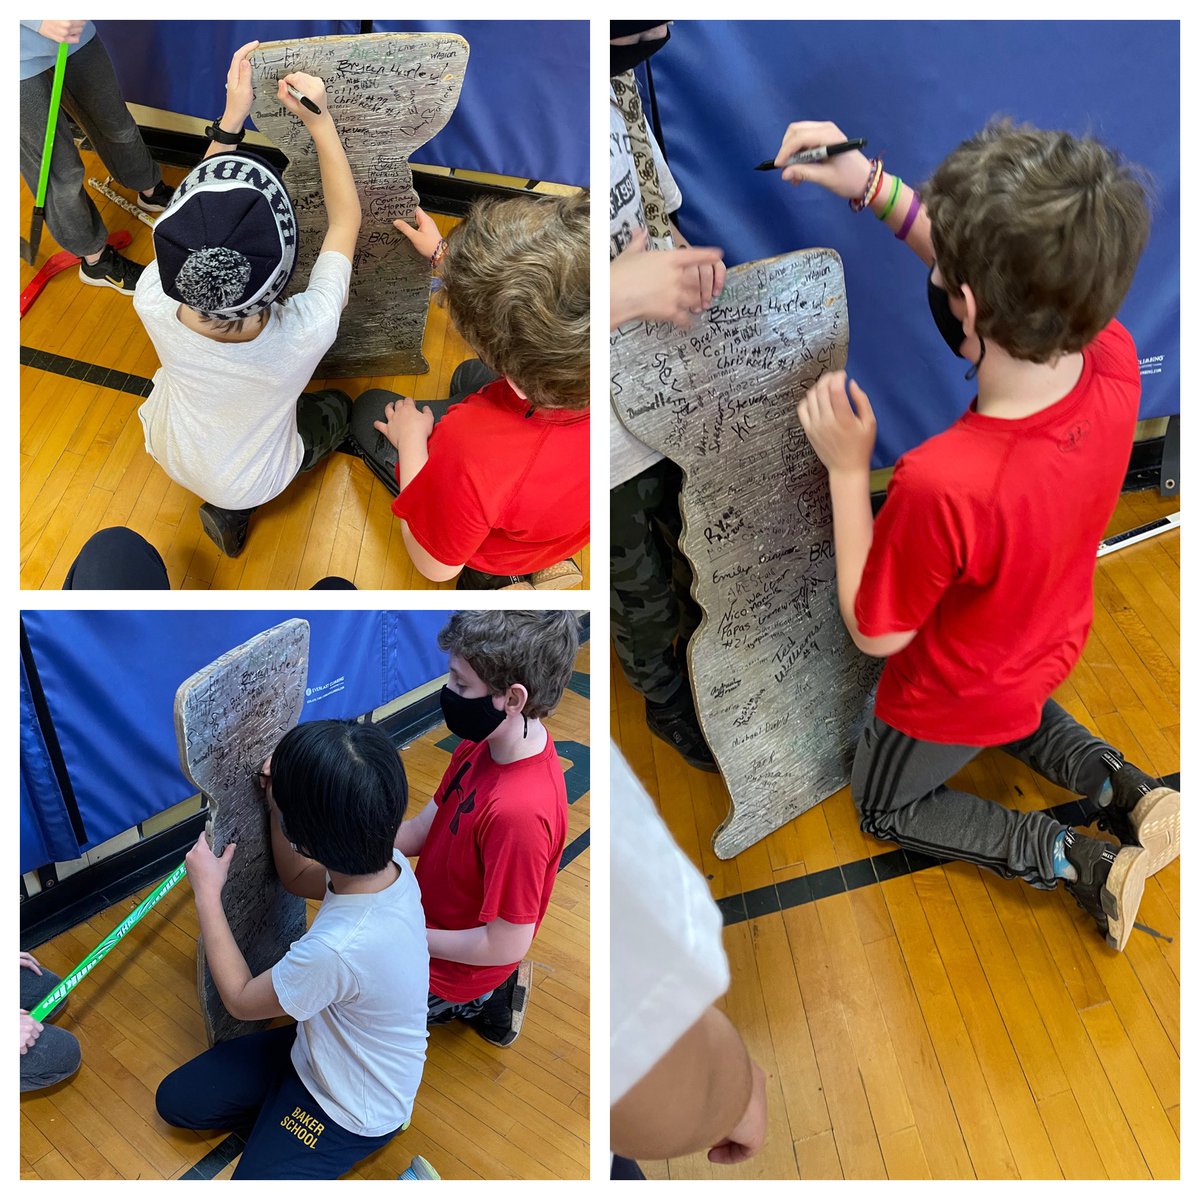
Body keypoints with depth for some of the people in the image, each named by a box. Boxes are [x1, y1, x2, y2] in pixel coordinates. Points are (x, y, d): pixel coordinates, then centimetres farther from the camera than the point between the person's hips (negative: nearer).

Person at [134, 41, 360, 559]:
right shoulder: (307, 333, -45)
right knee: (335, 409, 25)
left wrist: (230, 120, -20)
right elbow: (346, 218, -26)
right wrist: (319, 119, -26)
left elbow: (197, 203, -18)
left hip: (170, 451, 3)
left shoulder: (154, 302, -39)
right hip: (247, 483, -2)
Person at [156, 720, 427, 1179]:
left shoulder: (338, 948, -42)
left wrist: (207, 892, -13)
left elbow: (240, 999, -19)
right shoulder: (389, 866, -19)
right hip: (320, 1049, 8)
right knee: (175, 1100, 13)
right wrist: (279, 801, -10)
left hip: (350, 1107, -7)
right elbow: (298, 879, 6)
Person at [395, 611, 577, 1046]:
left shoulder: (519, 811, -40)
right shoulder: (482, 743, -13)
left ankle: (479, 1002, 15)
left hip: (454, 970, -7)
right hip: (435, 916, 8)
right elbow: (423, 829, -3)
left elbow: (506, 946, -31)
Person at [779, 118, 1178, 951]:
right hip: (1049, 653, 6)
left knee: (887, 808, 27)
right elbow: (1013, 273, -8)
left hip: (953, 700, -6)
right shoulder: (1115, 360, -28)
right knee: (1013, 712, 42)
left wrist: (848, 468, -25)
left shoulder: (939, 485, -46)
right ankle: (1125, 790, 19)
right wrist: (872, 185, -14)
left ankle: (1069, 860, 12)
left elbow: (875, 633, -27)